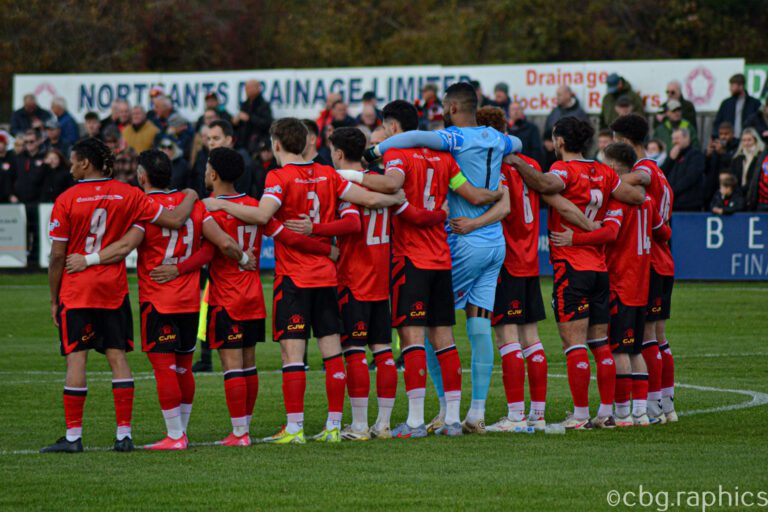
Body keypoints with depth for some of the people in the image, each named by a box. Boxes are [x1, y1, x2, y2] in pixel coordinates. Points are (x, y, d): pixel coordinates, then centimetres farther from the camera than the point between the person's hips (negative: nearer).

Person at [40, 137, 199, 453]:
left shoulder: (67, 200, -8)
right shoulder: (127, 195, 0)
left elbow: (57, 256, -6)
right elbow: (174, 220, 0)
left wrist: (54, 299, 3)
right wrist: (190, 198, 21)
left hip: (76, 292, -3)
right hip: (114, 290, 3)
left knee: (76, 359, -2)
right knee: (117, 357, 5)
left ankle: (73, 436, -2)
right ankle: (124, 434, 3)